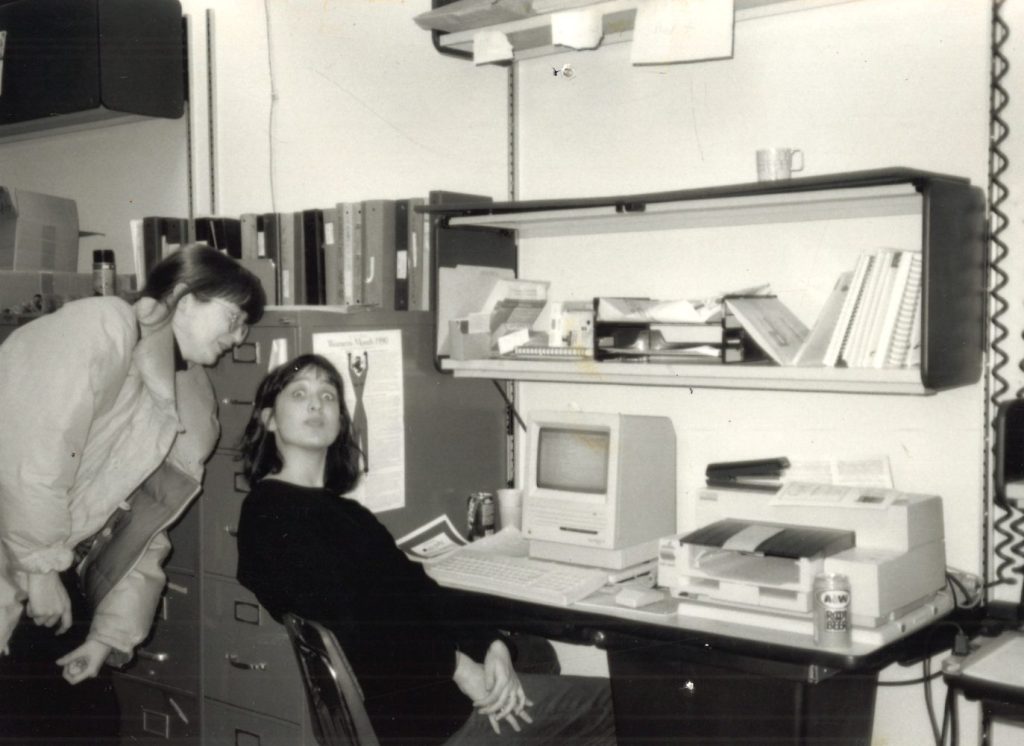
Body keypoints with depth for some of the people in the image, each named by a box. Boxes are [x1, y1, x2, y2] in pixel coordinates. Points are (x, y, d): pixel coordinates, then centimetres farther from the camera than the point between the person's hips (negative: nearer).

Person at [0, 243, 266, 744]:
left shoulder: (187, 410, 12)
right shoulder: (103, 325, -12)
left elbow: (145, 534, 11)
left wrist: (110, 635, 4)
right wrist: (41, 566, -14)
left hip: (50, 572, 8)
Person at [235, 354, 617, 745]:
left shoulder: (347, 512, 21)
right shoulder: (268, 511, -7)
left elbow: (416, 587, 10)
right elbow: (341, 621, -17)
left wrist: (491, 646, -5)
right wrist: (455, 665, -15)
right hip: (396, 706, -8)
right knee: (603, 703, -9)